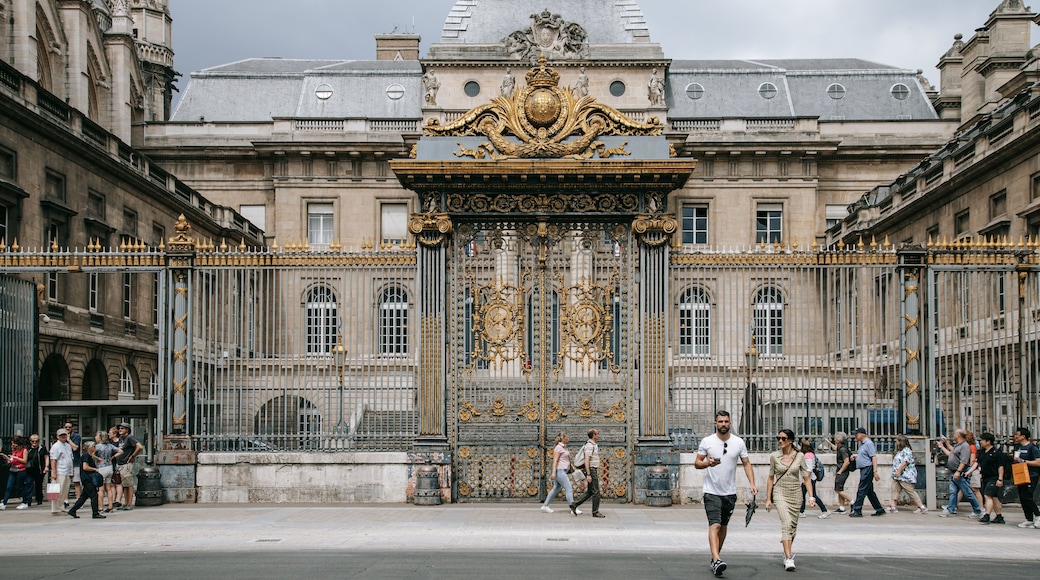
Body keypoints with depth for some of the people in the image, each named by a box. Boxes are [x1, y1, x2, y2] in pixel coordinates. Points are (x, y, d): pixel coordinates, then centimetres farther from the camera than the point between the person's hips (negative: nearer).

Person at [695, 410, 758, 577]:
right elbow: (697, 463, 1)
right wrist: (708, 463, -21)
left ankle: (715, 557, 29)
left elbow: (746, 463, 6)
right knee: (714, 525, -17)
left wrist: (752, 483, -7)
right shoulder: (707, 441, -3)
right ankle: (716, 560, -28)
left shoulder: (738, 442, 2)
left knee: (723, 526, 14)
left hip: (730, 492, 3)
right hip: (712, 492, -3)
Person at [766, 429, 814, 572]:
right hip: (780, 493, -2)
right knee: (786, 523, -19)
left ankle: (788, 552, 32)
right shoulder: (774, 456, 0)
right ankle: (789, 559, -23)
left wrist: (811, 496, -5)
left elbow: (806, 478, 3)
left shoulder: (800, 456, -1)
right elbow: (771, 478, 7)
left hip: (796, 493, 2)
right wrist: (768, 499, 6)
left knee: (793, 526, 10)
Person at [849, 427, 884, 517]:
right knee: (869, 491, 12)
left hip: (868, 469, -10)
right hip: (863, 469, 10)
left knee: (862, 491, -9)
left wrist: (875, 471, -24)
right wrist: (856, 456, 9)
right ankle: (879, 510, 17)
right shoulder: (862, 444, 17)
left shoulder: (868, 443, -12)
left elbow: (874, 457, -18)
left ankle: (857, 510, -7)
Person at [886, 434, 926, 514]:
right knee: (894, 490, 1)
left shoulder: (907, 451, -12)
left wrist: (898, 471, -25)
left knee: (911, 492, -6)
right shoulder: (899, 451, 20)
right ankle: (892, 507, -3)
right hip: (898, 476, 10)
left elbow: (905, 462, -22)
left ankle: (922, 507, 0)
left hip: (905, 476, -10)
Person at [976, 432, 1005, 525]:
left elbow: (1001, 467, -13)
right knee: (994, 497, 12)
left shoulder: (997, 452, -12)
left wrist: (1000, 479, -17)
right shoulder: (981, 452, 12)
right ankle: (999, 516, 18)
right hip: (985, 478, 8)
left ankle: (987, 516, -20)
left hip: (993, 478, -8)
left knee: (988, 495, -16)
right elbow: (979, 463, 26)